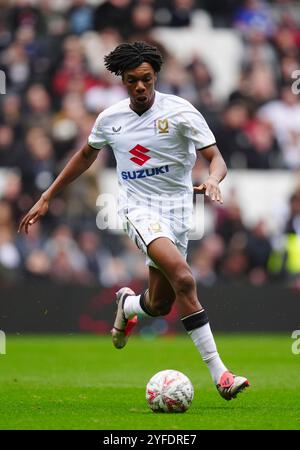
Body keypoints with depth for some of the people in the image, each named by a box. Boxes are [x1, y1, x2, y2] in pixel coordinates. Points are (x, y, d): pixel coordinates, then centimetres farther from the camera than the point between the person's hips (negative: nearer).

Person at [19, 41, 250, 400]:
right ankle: (218, 373, -28)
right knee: (184, 279, -27)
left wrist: (213, 180, -34)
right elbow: (86, 155, 22)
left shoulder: (180, 112, -7)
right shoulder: (109, 119, 3)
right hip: (138, 207, -1)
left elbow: (216, 158, -9)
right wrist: (47, 198, 22)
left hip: (177, 209, 1)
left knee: (159, 306, 3)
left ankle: (127, 305, 44)